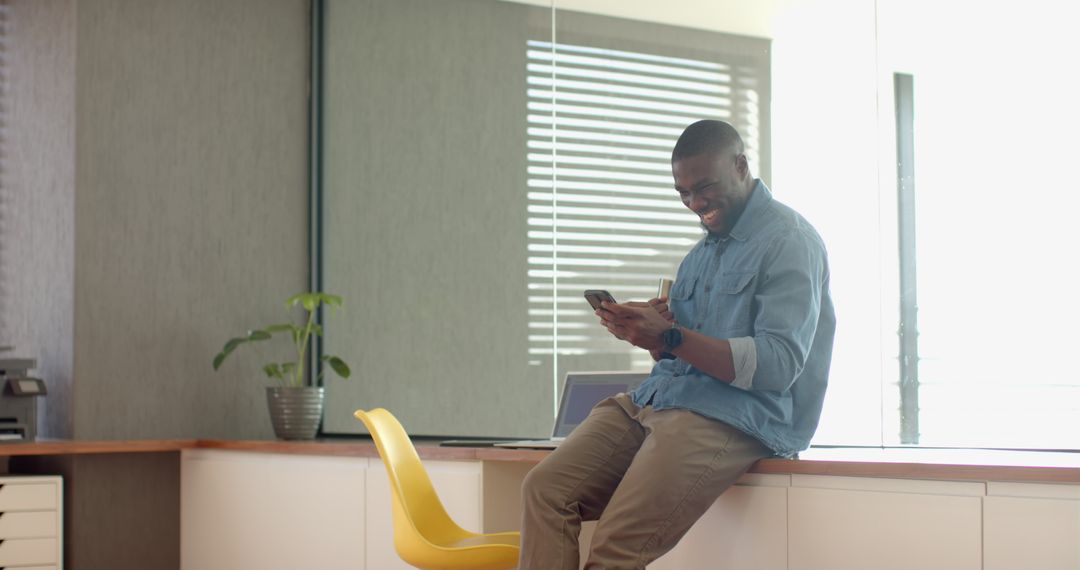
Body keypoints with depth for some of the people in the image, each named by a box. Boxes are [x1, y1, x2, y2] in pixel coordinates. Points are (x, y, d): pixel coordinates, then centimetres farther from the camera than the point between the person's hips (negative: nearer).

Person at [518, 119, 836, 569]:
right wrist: (645, 327, 0)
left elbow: (778, 365, -14)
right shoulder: (703, 252, 24)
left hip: (738, 417, -8)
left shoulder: (789, 241, -3)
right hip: (655, 399, 8)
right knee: (545, 489, -15)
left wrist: (670, 338, -20)